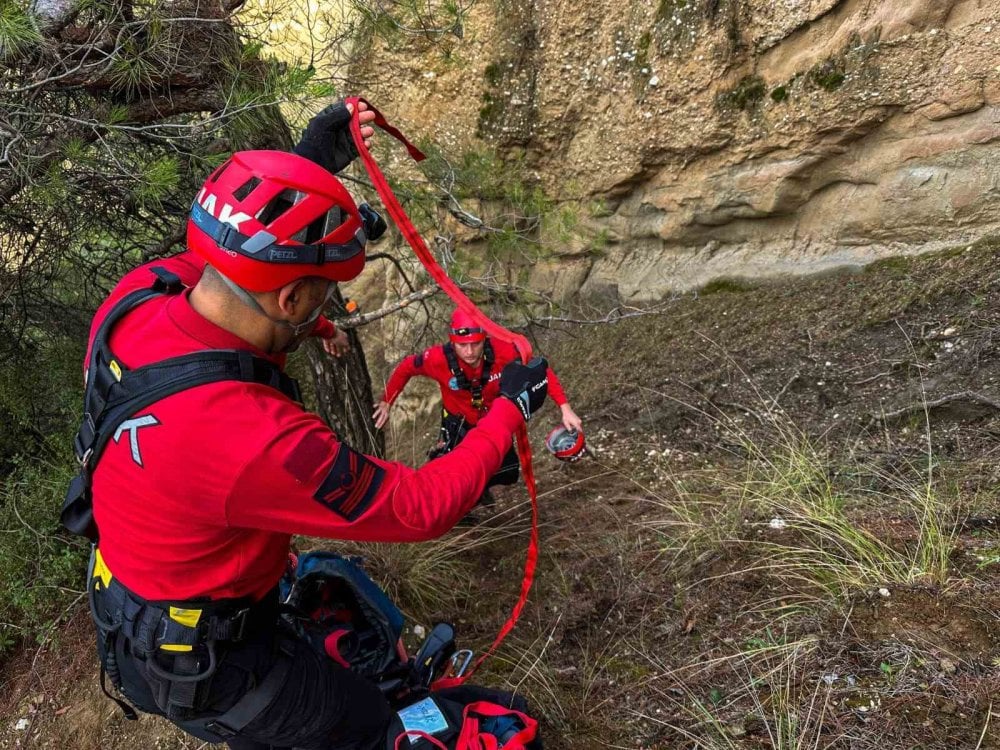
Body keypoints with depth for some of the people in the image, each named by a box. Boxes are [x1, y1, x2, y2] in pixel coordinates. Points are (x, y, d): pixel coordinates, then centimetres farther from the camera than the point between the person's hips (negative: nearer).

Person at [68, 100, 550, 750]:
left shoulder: (142, 291, -19)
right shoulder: (255, 443, -42)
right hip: (197, 664, -7)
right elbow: (422, 508, -29)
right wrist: (510, 407, -16)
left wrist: (307, 162, 3)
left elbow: (239, 257, 6)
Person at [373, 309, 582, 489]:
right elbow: (405, 369, -12)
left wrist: (565, 408, -24)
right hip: (458, 425, -2)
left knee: (509, 474, 8)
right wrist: (386, 402, -3)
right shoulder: (439, 359, -33)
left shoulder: (502, 351, -33)